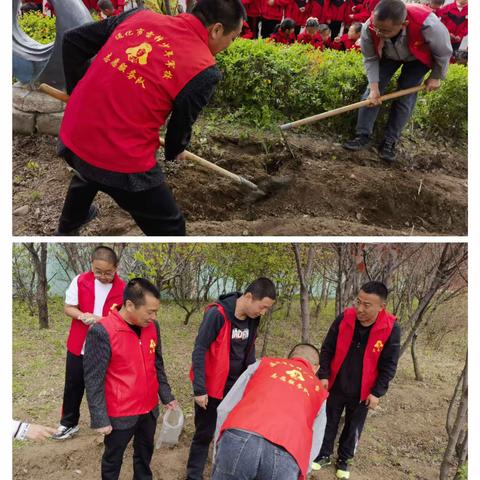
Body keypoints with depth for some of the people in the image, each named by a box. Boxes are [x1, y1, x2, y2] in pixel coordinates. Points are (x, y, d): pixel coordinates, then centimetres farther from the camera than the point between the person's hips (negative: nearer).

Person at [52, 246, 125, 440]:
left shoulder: (122, 288, -12)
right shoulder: (80, 281, -8)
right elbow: (68, 308, -2)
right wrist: (82, 316, -23)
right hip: (78, 345, 2)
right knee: (73, 385, 15)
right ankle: (69, 423, 34)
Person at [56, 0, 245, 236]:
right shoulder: (204, 70, -12)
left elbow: (73, 40, 8)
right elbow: (181, 124, 1)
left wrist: (79, 91, 22)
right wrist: (175, 151, 23)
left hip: (72, 138, 7)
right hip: (122, 160, -7)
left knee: (88, 172, 40)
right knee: (169, 228, 11)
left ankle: (68, 226, 69)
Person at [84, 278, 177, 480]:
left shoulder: (152, 327, -3)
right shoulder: (102, 332, -22)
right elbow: (93, 379, -17)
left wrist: (166, 396, 11)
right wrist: (100, 419, -15)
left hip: (150, 409, 5)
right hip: (119, 414, -5)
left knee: (145, 453, 23)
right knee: (113, 459, 17)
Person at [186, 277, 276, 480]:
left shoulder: (252, 319, -1)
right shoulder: (217, 314, -22)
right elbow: (199, 351, -19)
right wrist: (199, 389, -19)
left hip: (236, 387, 6)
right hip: (211, 388, -6)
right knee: (204, 434, 6)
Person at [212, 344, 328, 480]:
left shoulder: (262, 364, 29)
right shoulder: (320, 391, 31)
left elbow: (224, 409, 24)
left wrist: (218, 458, 31)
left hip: (239, 438, 0)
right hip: (285, 455, 0)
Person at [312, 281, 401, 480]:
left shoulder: (391, 328, -20)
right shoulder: (344, 318, -17)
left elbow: (389, 365, -11)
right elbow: (327, 349, -5)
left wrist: (377, 392, -11)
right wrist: (324, 375, -10)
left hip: (362, 392, -1)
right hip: (336, 386, 1)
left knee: (353, 428, 17)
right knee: (329, 423, 15)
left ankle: (344, 459, 38)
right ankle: (324, 455, 36)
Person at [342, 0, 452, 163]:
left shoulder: (427, 24, -45)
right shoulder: (368, 29, -37)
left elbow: (444, 52, -24)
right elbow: (370, 59, -19)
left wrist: (436, 77, -11)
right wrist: (374, 88, -26)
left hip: (418, 57, -2)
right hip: (387, 55, 2)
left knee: (405, 96, -9)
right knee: (373, 90, -10)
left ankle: (389, 141, -1)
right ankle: (363, 136, -4)